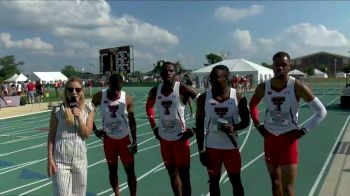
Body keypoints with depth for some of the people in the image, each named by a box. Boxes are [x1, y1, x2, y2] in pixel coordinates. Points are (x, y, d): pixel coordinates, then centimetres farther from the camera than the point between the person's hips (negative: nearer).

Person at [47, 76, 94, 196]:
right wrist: (50, 158, -5)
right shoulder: (58, 110, -6)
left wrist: (78, 117, -18)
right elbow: (51, 135, -2)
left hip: (80, 158, 2)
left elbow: (87, 134, -5)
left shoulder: (88, 109, -1)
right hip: (60, 159, -2)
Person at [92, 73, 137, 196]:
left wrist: (134, 141, -5)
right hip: (109, 139, 2)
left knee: (130, 171, 3)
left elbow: (132, 121, -4)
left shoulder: (127, 99, -13)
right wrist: (95, 130, -1)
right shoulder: (99, 97, -12)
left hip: (125, 139, -1)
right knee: (112, 170, 13)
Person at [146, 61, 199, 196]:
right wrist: (154, 128, 10)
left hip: (180, 138, -5)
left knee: (184, 175, 2)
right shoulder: (155, 91, 0)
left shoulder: (182, 89, -15)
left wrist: (194, 130, -16)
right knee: (172, 173, 18)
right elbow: (149, 108, 20)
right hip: (164, 139, 5)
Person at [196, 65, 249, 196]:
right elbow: (199, 125, -2)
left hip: (231, 146, -1)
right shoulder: (203, 98, -5)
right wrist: (201, 149, -6)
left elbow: (245, 121, 2)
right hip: (211, 147, 1)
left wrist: (234, 127, -20)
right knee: (213, 181, 13)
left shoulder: (238, 98, -7)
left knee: (236, 181, 12)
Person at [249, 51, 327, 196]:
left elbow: (321, 111, -9)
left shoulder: (297, 87, -15)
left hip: (288, 138, -4)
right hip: (269, 138, 4)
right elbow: (252, 105, 16)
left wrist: (303, 131, -12)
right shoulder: (263, 87, -5)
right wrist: (257, 125, 6)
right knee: (275, 182, 18)